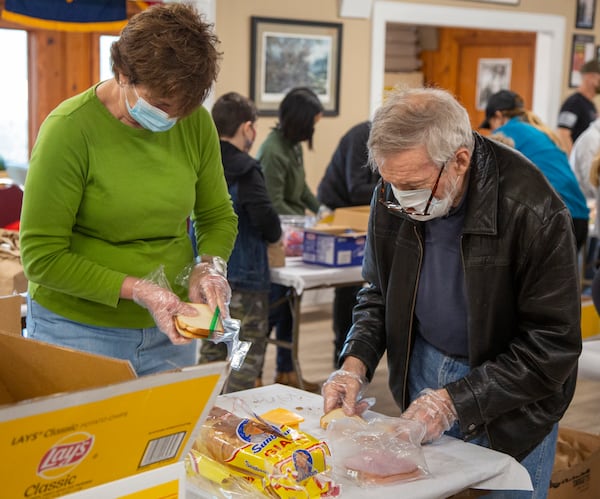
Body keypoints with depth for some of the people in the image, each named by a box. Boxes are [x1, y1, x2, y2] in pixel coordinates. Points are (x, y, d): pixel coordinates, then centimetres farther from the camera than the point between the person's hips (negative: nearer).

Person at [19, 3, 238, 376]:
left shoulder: (196, 122, -3)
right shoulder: (69, 129, -16)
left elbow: (218, 217, 10)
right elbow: (42, 257, -15)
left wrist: (210, 267, -11)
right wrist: (138, 290, -22)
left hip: (168, 330, 4)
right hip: (79, 331, -4)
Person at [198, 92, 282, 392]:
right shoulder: (244, 170, -15)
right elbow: (267, 222, -21)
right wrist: (274, 235, 0)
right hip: (244, 279, -7)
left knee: (211, 351, 16)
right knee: (247, 360, 2)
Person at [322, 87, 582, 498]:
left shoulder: (534, 213, -27)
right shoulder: (394, 195, -10)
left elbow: (553, 345, -22)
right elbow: (379, 293, 5)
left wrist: (454, 401, -25)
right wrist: (356, 364, -12)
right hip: (422, 370, 5)